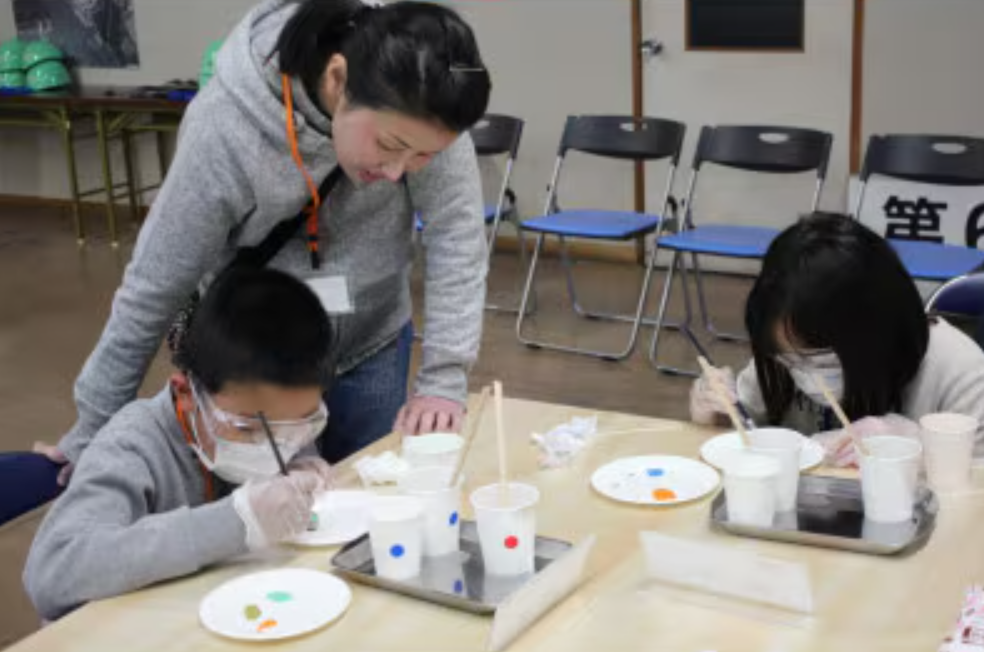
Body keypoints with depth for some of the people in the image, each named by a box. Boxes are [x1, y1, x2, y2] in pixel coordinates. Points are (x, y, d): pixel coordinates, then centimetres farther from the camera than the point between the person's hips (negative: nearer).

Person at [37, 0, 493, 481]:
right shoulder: (226, 131, -30)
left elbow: (456, 230, -18)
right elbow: (154, 288, -20)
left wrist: (444, 378, -25)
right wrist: (93, 432, -10)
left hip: (370, 347, 3)